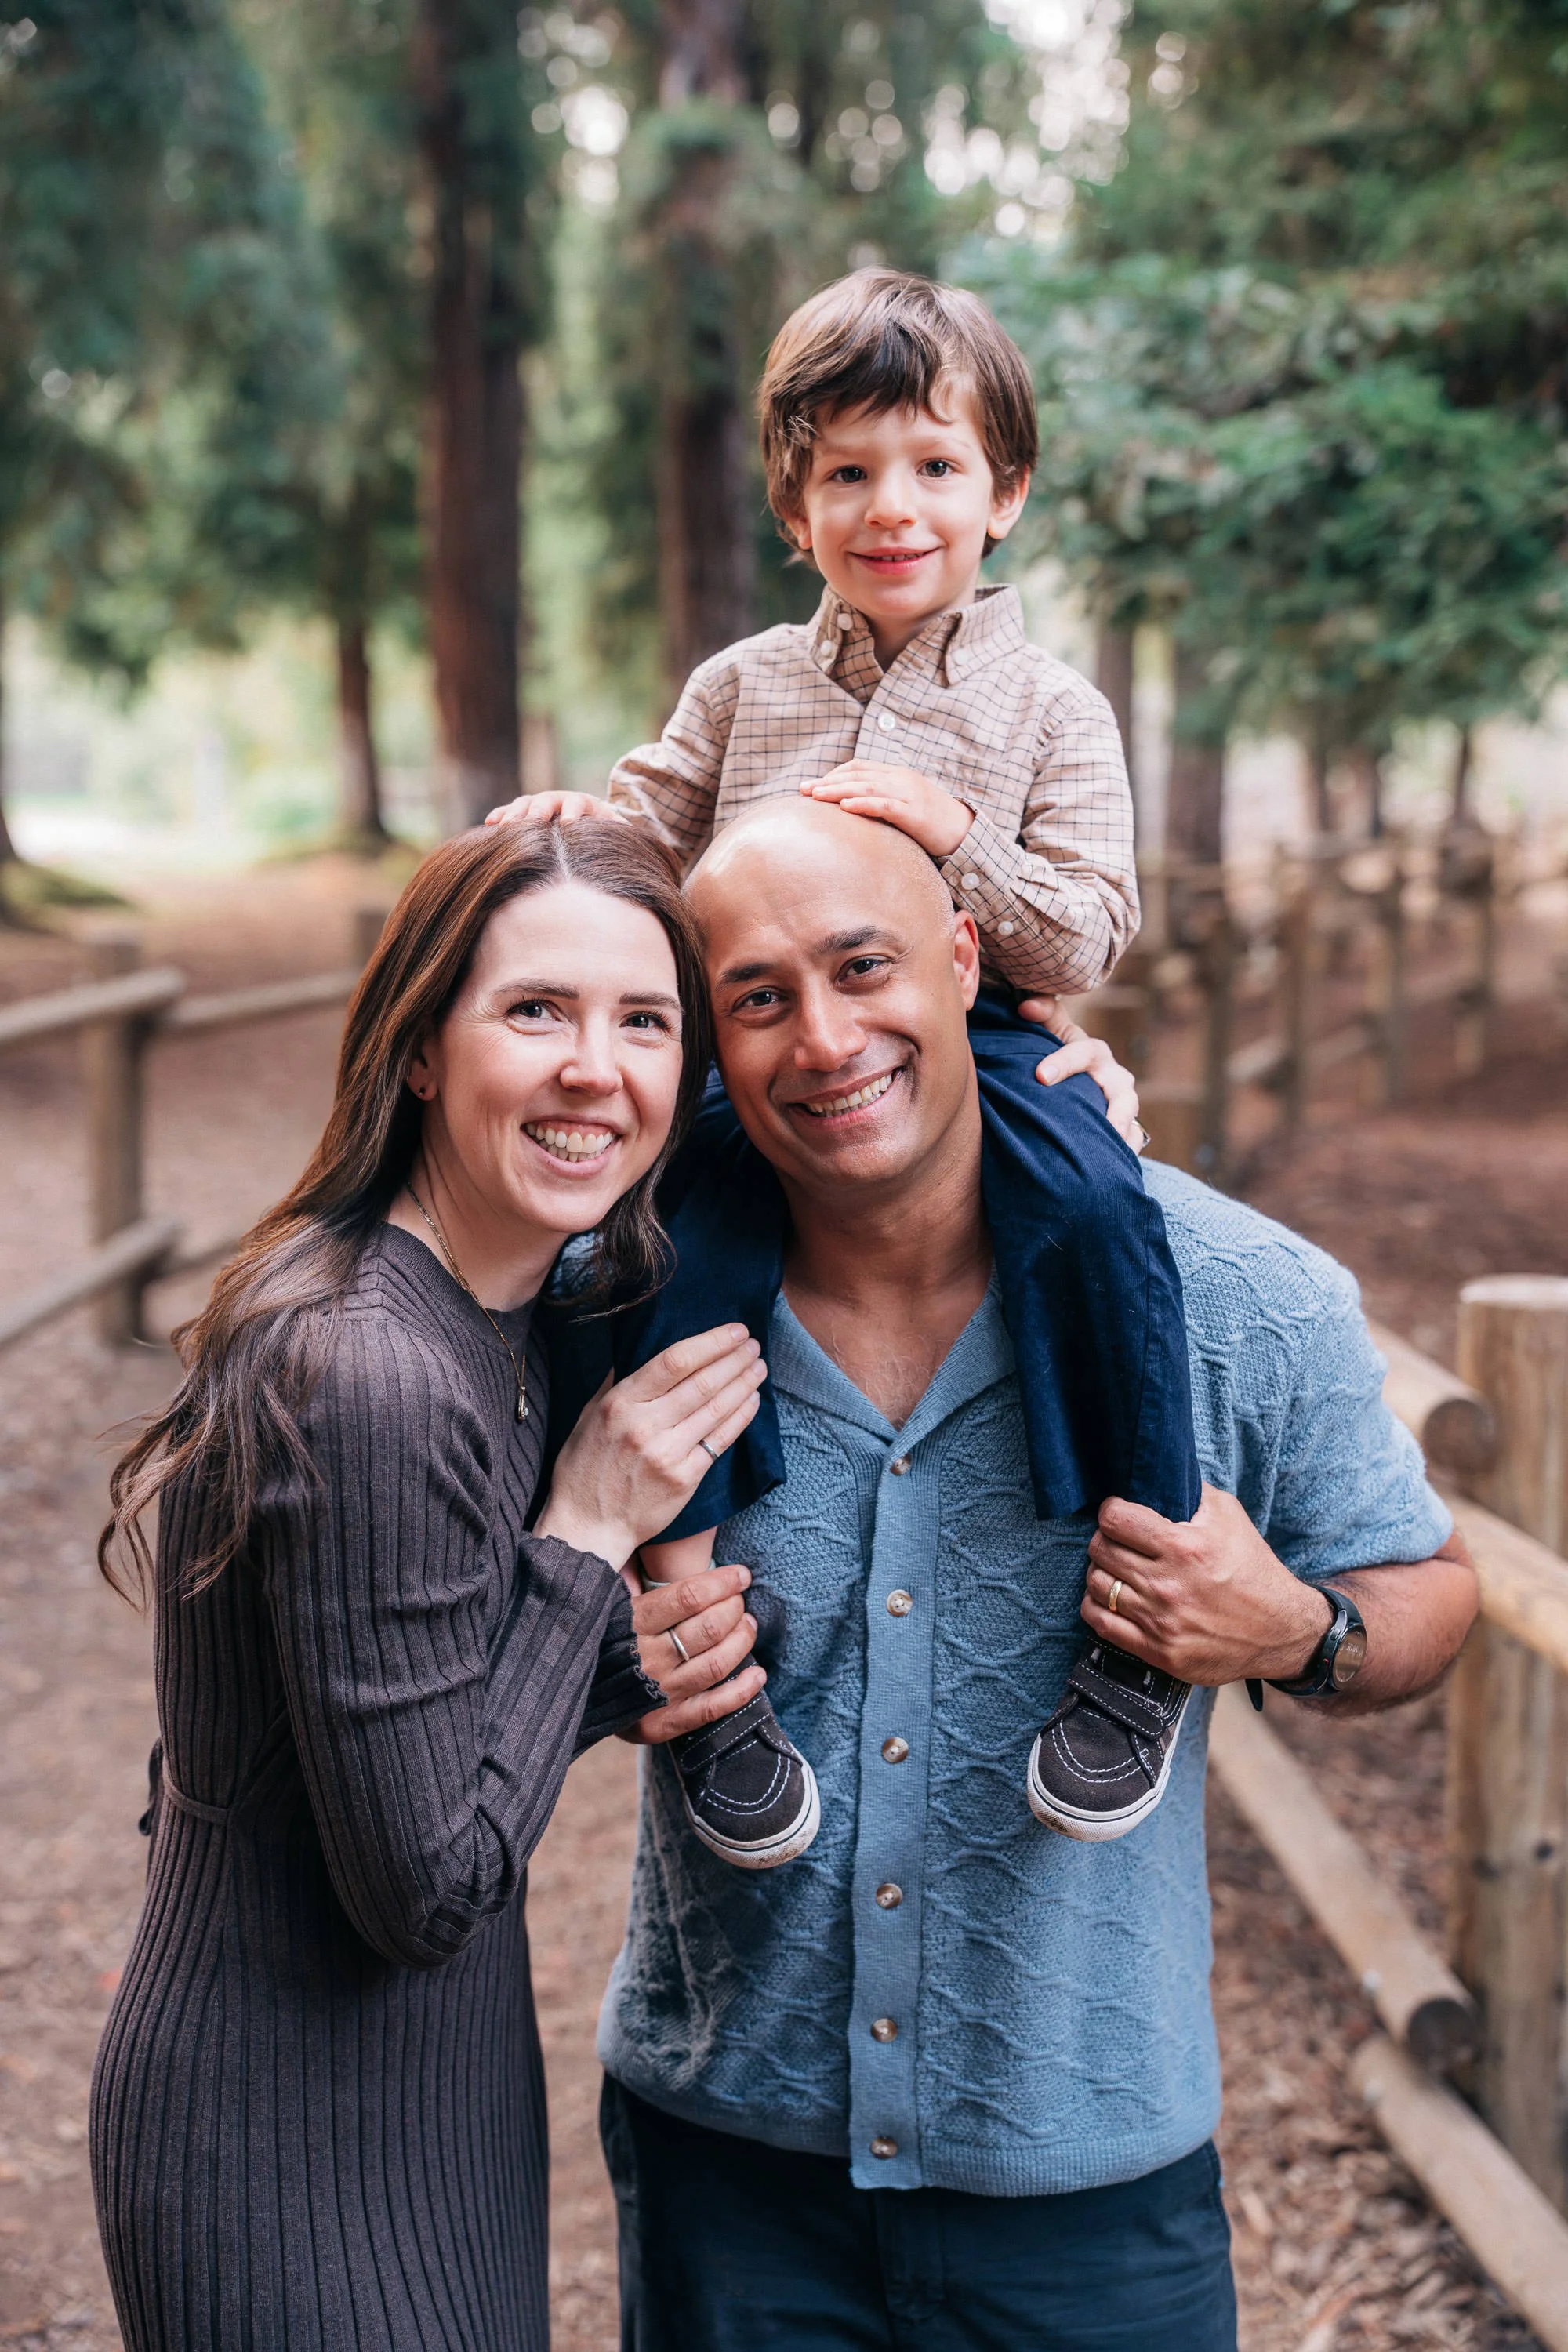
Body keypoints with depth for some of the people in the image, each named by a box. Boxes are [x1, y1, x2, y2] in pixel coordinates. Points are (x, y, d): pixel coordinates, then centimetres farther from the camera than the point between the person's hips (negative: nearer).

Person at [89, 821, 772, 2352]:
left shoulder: (509, 1320, 1)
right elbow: (427, 1883, -23)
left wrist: (625, 1670, -8)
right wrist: (589, 1538, -18)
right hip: (299, 2169, -9)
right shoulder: (366, 1378, -27)